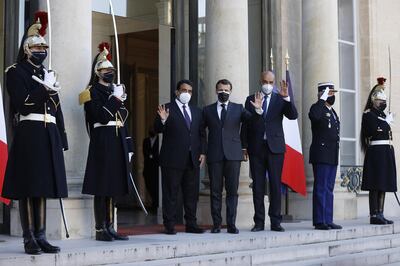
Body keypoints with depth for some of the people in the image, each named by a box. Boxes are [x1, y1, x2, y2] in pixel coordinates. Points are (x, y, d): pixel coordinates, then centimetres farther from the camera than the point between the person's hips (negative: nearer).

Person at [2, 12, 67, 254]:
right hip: (29, 134, -6)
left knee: (43, 186, 6)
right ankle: (29, 238, -2)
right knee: (28, 187, -5)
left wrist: (62, 139, 14)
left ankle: (41, 236, 10)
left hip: (49, 135, 6)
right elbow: (22, 104, -12)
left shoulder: (48, 75, 20)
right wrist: (45, 88, -13)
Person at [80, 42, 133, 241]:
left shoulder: (116, 91, 19)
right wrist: (115, 99, -13)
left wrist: (128, 147, 15)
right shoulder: (92, 92, -3)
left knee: (113, 187, 8)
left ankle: (110, 228, 13)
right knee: (101, 188, -6)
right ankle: (100, 230, -2)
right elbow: (102, 117, -18)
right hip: (102, 143, -7)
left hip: (118, 143, 7)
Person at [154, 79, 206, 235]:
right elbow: (157, 130, -6)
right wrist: (163, 120, -27)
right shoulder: (167, 109, 0)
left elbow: (202, 134, 16)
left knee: (192, 194, 9)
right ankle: (169, 226, 4)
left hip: (193, 159, 5)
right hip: (172, 159, -5)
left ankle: (191, 224, 17)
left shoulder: (197, 111, 16)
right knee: (170, 194, -1)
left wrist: (203, 152, 4)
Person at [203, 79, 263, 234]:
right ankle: (216, 224, 8)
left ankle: (231, 224, 2)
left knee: (232, 191, -1)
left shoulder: (238, 109, 10)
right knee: (215, 191, 3)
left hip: (233, 155, 0)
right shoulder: (208, 110, 11)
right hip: (214, 156, 0)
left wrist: (258, 110, -20)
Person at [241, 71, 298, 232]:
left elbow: (293, 116, -8)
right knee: (258, 186, 3)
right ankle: (259, 222, 8)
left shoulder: (280, 99, 6)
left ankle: (275, 222, 5)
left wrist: (286, 97, -21)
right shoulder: (251, 99, 9)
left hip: (275, 147, -1)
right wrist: (244, 146, 2)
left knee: (276, 185, 0)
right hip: (256, 147, 1)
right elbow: (246, 124, 8)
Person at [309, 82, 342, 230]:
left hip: (332, 157, 8)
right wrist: (323, 98, -23)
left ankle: (328, 220, 13)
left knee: (329, 189, 9)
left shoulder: (333, 112, 21)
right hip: (321, 155, -8)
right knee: (320, 189, -6)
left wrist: (336, 154, 19)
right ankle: (319, 221, -4)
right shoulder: (317, 108, -6)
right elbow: (314, 115, -32)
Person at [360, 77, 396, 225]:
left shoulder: (383, 115, 20)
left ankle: (380, 214, 11)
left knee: (383, 185, 8)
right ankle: (374, 215, -6)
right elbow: (373, 131, -19)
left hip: (386, 152, 8)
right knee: (375, 185, -8)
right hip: (376, 152, -8)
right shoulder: (368, 114, -5)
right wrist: (387, 122, -7)